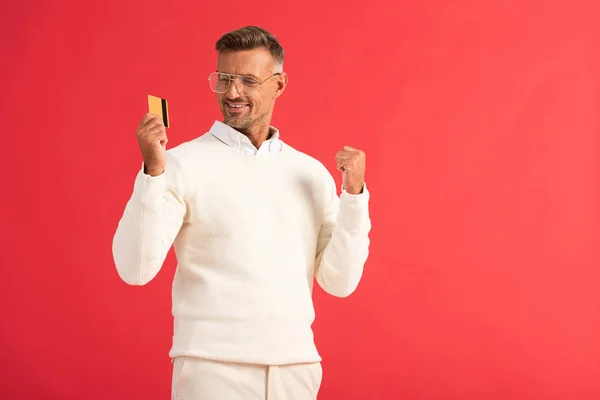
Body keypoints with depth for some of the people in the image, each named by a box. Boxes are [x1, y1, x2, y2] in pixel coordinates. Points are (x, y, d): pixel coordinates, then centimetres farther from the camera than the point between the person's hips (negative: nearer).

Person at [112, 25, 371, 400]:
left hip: (296, 367, 4)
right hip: (213, 367, -4)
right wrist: (153, 171, -21)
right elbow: (135, 269, -12)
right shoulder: (182, 164, -4)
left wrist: (354, 194, -5)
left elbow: (339, 281, 5)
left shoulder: (312, 172, 7)